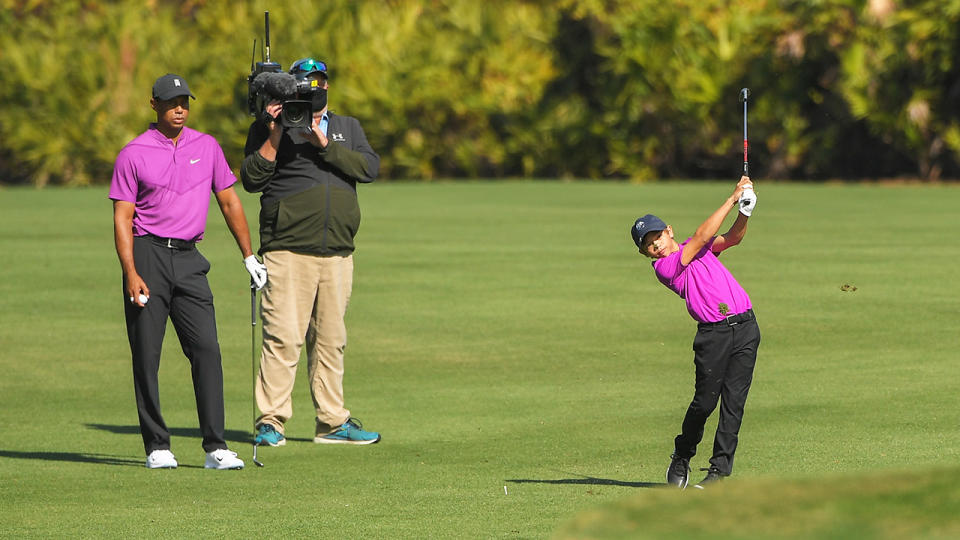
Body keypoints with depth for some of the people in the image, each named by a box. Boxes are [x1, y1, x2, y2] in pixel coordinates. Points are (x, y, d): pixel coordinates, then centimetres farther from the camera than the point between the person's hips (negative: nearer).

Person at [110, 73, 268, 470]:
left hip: (189, 259, 3)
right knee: (147, 355, -2)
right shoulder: (133, 154, 0)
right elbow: (122, 218, -3)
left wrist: (249, 256, 17)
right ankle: (157, 447, 5)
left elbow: (229, 201, 19)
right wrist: (131, 273, -14)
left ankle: (216, 447, -9)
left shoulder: (206, 147, 12)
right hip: (148, 255, -3)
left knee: (206, 349, -8)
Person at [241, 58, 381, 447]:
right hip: (288, 251, -4)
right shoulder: (269, 127, 6)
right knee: (283, 337, -12)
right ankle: (270, 422, -11)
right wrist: (274, 138, -13)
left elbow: (370, 168, 0)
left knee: (331, 340, 9)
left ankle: (332, 422, 15)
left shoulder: (348, 129, 17)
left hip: (338, 254, 4)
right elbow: (250, 180, -3)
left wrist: (325, 145, -10)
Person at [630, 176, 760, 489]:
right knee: (705, 400, -7)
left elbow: (731, 238, 9)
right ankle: (681, 458, 17)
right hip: (713, 332, -4)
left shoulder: (697, 249, 18)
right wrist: (732, 199, -6)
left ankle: (720, 468, -1)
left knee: (734, 401, -2)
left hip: (745, 326, 4)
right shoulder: (664, 267, -4)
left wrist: (744, 212, -11)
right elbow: (702, 235, -9)